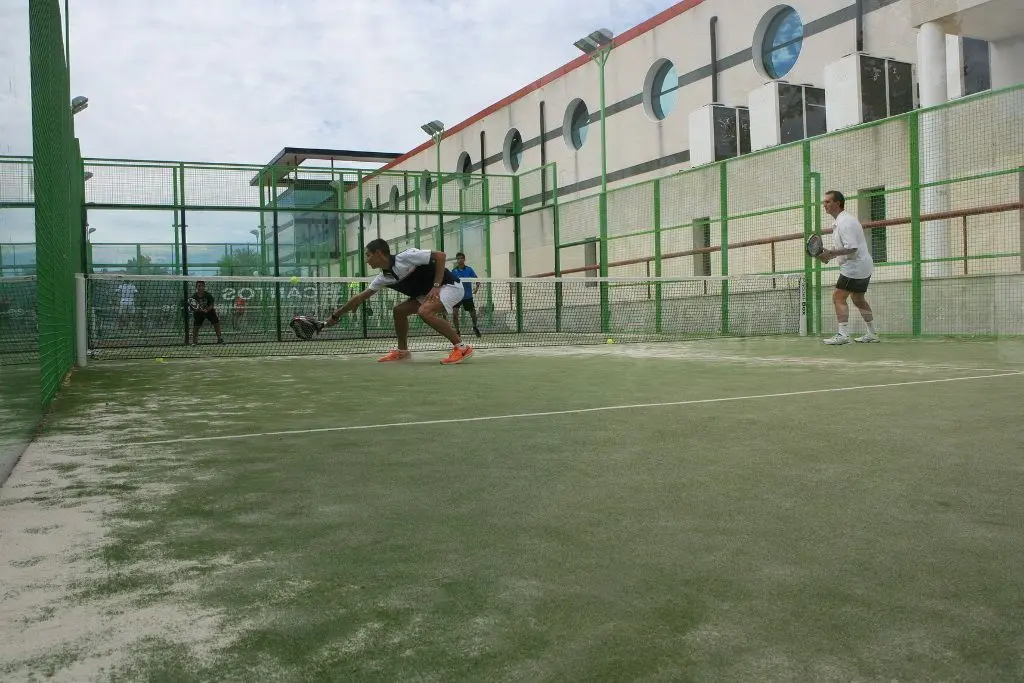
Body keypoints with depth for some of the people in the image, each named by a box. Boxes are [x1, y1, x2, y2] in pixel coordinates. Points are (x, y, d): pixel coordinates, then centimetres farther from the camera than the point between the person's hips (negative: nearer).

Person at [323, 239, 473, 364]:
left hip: (449, 285, -9)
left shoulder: (406, 257, -22)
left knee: (425, 311, -30)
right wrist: (335, 316, 14)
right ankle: (403, 351, 19)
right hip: (429, 292, 9)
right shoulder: (383, 278, 2)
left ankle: (462, 347, -25)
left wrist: (436, 286, -25)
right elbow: (360, 297, 10)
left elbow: (440, 255, -21)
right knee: (399, 310, 6)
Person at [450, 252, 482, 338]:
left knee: (473, 312, 6)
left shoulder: (469, 269, -3)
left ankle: (475, 327, 34)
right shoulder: (454, 271, -1)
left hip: (468, 295, 0)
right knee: (455, 312, -15)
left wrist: (477, 287, -22)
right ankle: (457, 330, -3)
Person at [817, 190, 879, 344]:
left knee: (838, 298, -12)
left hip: (854, 267, -11)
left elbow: (852, 248, -27)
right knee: (858, 299, 20)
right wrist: (830, 255, 7)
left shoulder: (844, 222, -18)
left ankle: (843, 334, -17)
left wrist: (830, 253, -26)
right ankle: (872, 334, 27)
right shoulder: (841, 220, 14)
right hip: (863, 267, 11)